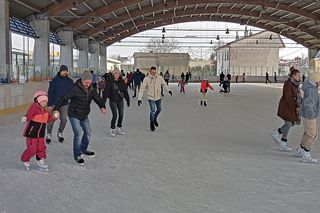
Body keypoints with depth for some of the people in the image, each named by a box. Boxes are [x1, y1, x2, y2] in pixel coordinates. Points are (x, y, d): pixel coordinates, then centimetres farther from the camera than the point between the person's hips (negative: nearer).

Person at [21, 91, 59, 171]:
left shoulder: (45, 110, 6)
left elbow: (48, 119, 15)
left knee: (41, 148, 10)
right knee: (32, 149, -3)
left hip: (41, 134, 7)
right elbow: (29, 115, -31)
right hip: (31, 132, -7)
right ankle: (25, 160, 24)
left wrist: (54, 117, 1)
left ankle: (40, 162, 26)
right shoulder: (34, 107, -18)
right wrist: (25, 118, -50)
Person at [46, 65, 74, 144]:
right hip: (54, 104, -3)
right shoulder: (55, 80, -7)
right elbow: (50, 93, -8)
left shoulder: (70, 81, 2)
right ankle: (49, 134, 22)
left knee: (64, 120, 4)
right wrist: (49, 105, -11)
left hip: (65, 104, 3)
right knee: (51, 120, 2)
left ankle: (60, 133, 27)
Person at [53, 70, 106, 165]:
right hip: (74, 115, -7)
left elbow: (98, 99, -2)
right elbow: (63, 98, -26)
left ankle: (83, 149, 40)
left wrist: (102, 106, -25)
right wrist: (56, 109, -37)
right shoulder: (75, 89, -23)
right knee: (78, 134, -14)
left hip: (84, 116, 7)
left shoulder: (92, 90, -4)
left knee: (88, 133, 16)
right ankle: (77, 155, -3)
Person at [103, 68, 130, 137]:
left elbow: (125, 92, 9)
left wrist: (128, 100, 12)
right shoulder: (110, 82, -11)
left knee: (121, 115, 5)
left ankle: (119, 128, 24)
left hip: (120, 100, 5)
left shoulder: (122, 82, 2)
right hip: (113, 101, -4)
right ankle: (112, 129, 7)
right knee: (115, 115, -11)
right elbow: (106, 92, -15)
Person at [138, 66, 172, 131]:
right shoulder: (146, 79, -15)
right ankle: (151, 123, 12)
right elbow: (142, 89, -13)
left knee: (159, 109, 17)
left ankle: (155, 119, 46)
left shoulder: (159, 78, -9)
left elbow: (164, 84, 6)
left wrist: (168, 90, -8)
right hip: (151, 97, -4)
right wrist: (139, 99, -17)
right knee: (153, 110, -13)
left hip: (158, 97, 4)